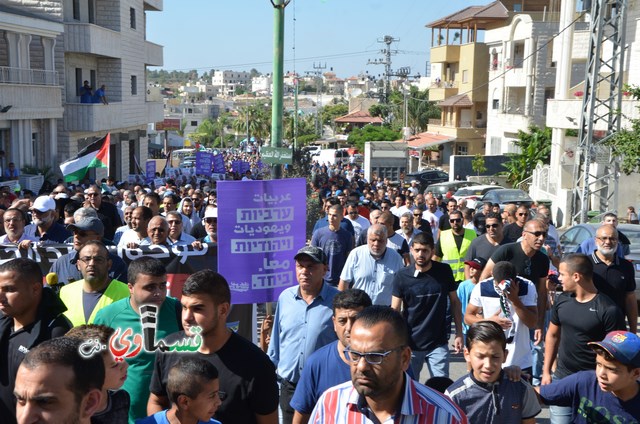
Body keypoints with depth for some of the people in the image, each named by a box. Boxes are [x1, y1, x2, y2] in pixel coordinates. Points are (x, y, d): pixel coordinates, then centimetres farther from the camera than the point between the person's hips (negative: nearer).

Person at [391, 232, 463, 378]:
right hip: (410, 344, 0)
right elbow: (395, 310, -6)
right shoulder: (402, 276, -8)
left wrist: (459, 333, 1)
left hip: (438, 344, 0)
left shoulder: (444, 271, -4)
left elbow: (454, 302, 6)